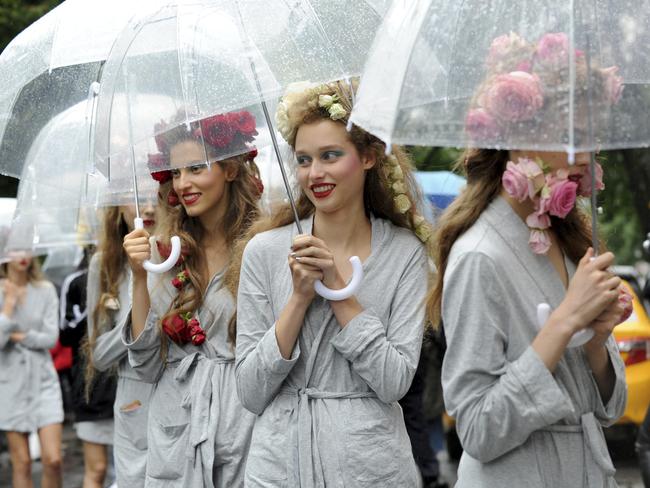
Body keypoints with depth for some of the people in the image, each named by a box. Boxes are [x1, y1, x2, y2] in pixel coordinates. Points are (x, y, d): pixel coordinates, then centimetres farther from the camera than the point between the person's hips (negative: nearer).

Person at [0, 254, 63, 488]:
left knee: (53, 459, -7)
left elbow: (51, 337, -4)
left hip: (43, 380, 1)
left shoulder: (45, 290, 1)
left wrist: (19, 336, -11)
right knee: (21, 463, 3)